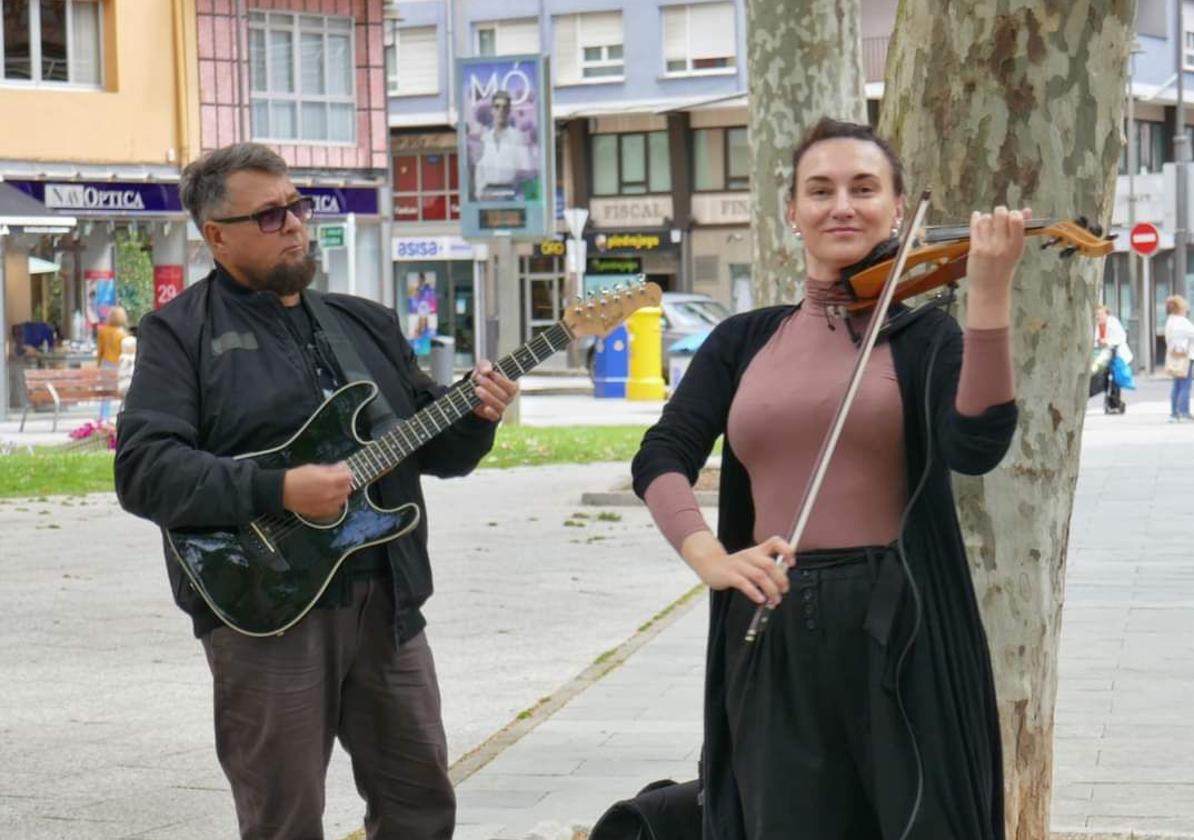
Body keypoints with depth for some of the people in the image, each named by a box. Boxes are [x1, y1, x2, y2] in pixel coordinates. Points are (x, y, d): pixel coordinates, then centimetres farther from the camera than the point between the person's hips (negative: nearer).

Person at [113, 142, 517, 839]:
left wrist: (474, 417, -5)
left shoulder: (367, 324, 16)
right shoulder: (181, 332, -2)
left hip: (389, 598, 5)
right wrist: (277, 491, -22)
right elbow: (143, 470, -14)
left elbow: (432, 446, 18)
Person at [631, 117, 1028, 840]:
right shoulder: (744, 340, 10)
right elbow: (661, 456, 0)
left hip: (898, 626, -2)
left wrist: (990, 293, -25)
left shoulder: (920, 331, 2)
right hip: (772, 636, 3)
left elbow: (977, 447, -16)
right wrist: (707, 555, -20)